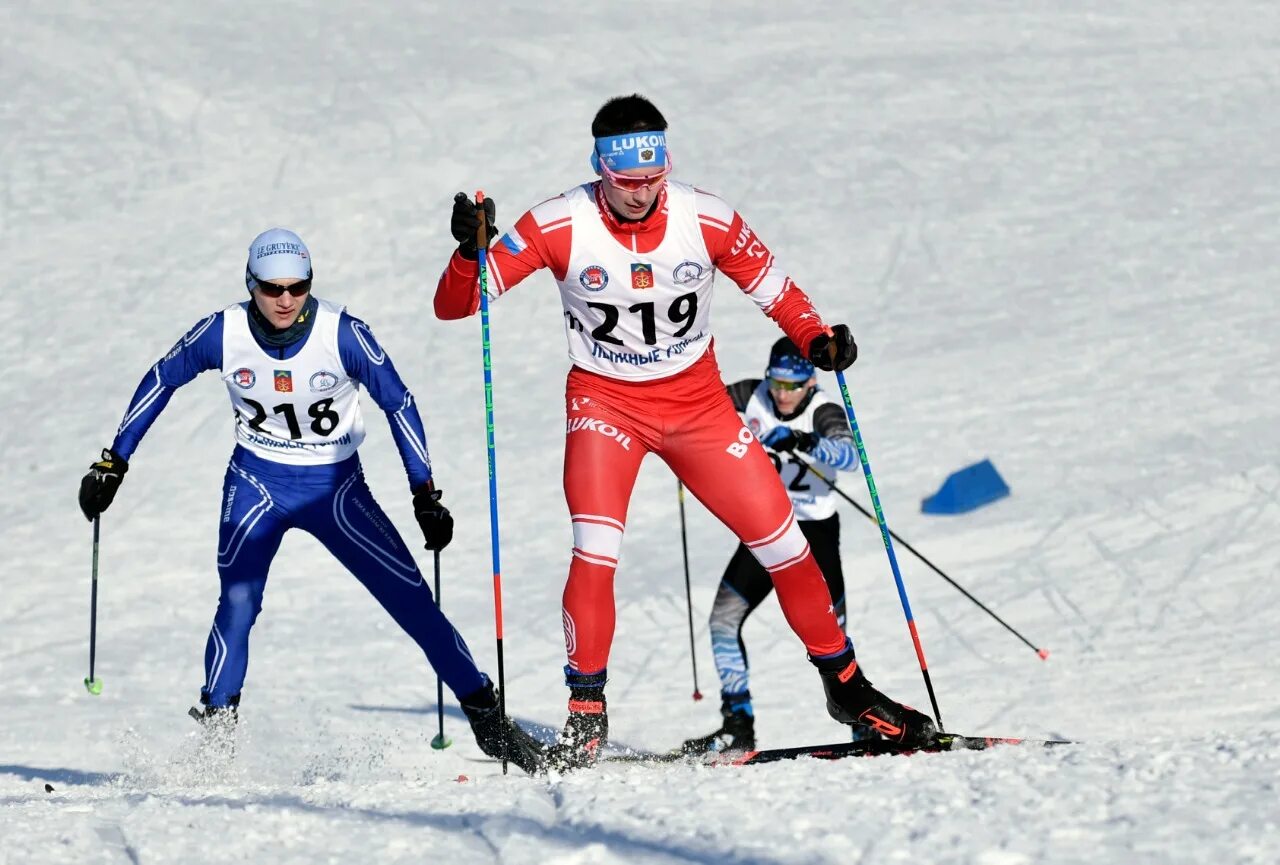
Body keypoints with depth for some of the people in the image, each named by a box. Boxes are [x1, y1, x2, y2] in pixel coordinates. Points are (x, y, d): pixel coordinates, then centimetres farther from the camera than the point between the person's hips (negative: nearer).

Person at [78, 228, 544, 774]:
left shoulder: (343, 334, -19)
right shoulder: (222, 334, -14)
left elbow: (398, 404, -9)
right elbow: (159, 382, 2)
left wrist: (426, 495, -11)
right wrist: (113, 463, 3)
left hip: (335, 484, 0)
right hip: (256, 482, 1)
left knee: (413, 600, -8)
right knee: (238, 602, -21)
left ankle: (486, 718, 0)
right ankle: (215, 730, -8)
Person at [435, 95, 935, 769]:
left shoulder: (705, 220, -14)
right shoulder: (560, 227, -18)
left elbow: (772, 287, 2)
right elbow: (454, 305, -18)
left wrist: (816, 339, -17)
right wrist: (471, 251, -39)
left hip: (698, 402, 2)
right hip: (605, 403, -2)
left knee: (780, 540, 0)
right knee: (595, 551, -23)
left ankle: (846, 687, 19)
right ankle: (585, 716, -9)